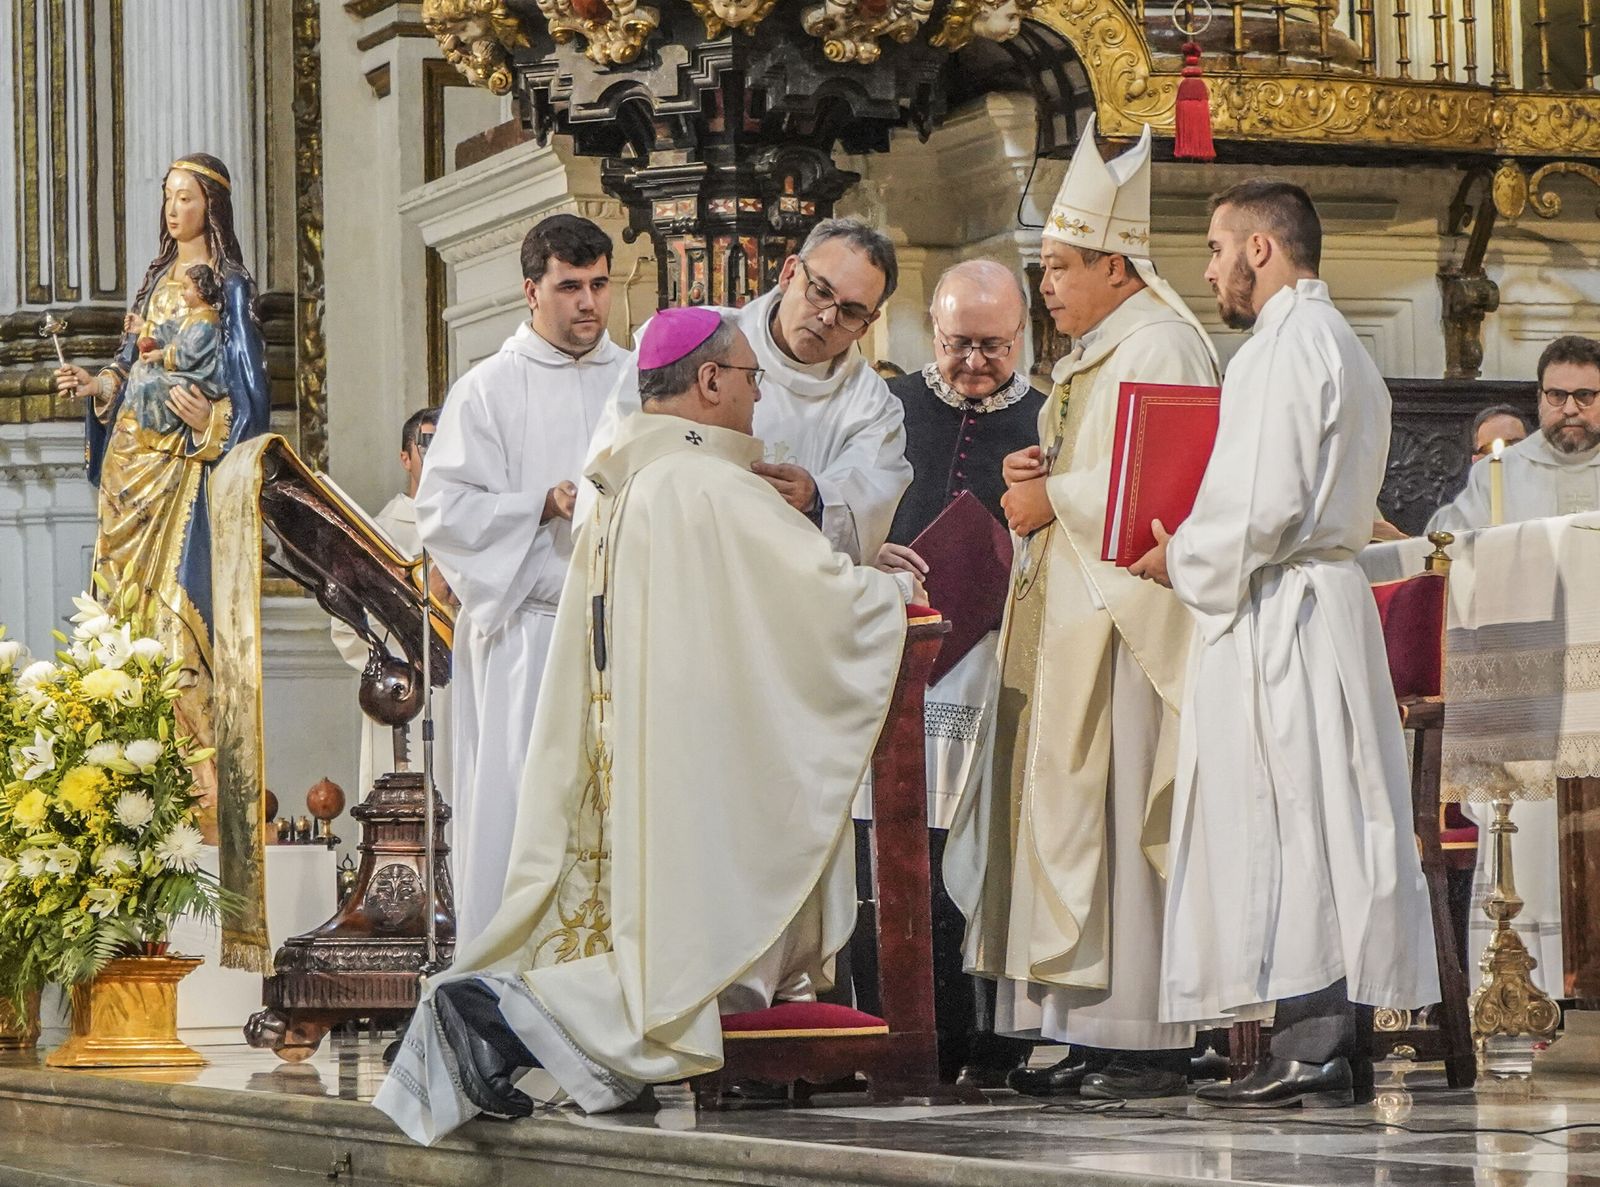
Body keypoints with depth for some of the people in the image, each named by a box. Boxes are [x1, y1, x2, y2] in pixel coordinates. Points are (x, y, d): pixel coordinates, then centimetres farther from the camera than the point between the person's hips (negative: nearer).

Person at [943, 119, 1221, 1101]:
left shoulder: (1162, 350, -10)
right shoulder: (1094, 355, 21)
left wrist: (1053, 499, -11)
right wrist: (1039, 470, 7)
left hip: (1126, 618, -10)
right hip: (1073, 616, 10)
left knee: (1119, 819, -10)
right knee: (1072, 820, 7)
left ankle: (1151, 1045, -8)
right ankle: (1096, 1032, 8)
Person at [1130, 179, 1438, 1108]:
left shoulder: (1287, 345, -13)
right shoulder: (1340, 346, 20)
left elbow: (1264, 505, -20)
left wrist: (1183, 561, -5)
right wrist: (1200, 550, 17)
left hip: (1278, 611, -10)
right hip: (1327, 598, 10)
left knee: (1284, 820, -9)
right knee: (1318, 818, 8)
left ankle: (1311, 1055, -10)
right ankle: (1325, 1045, 9)